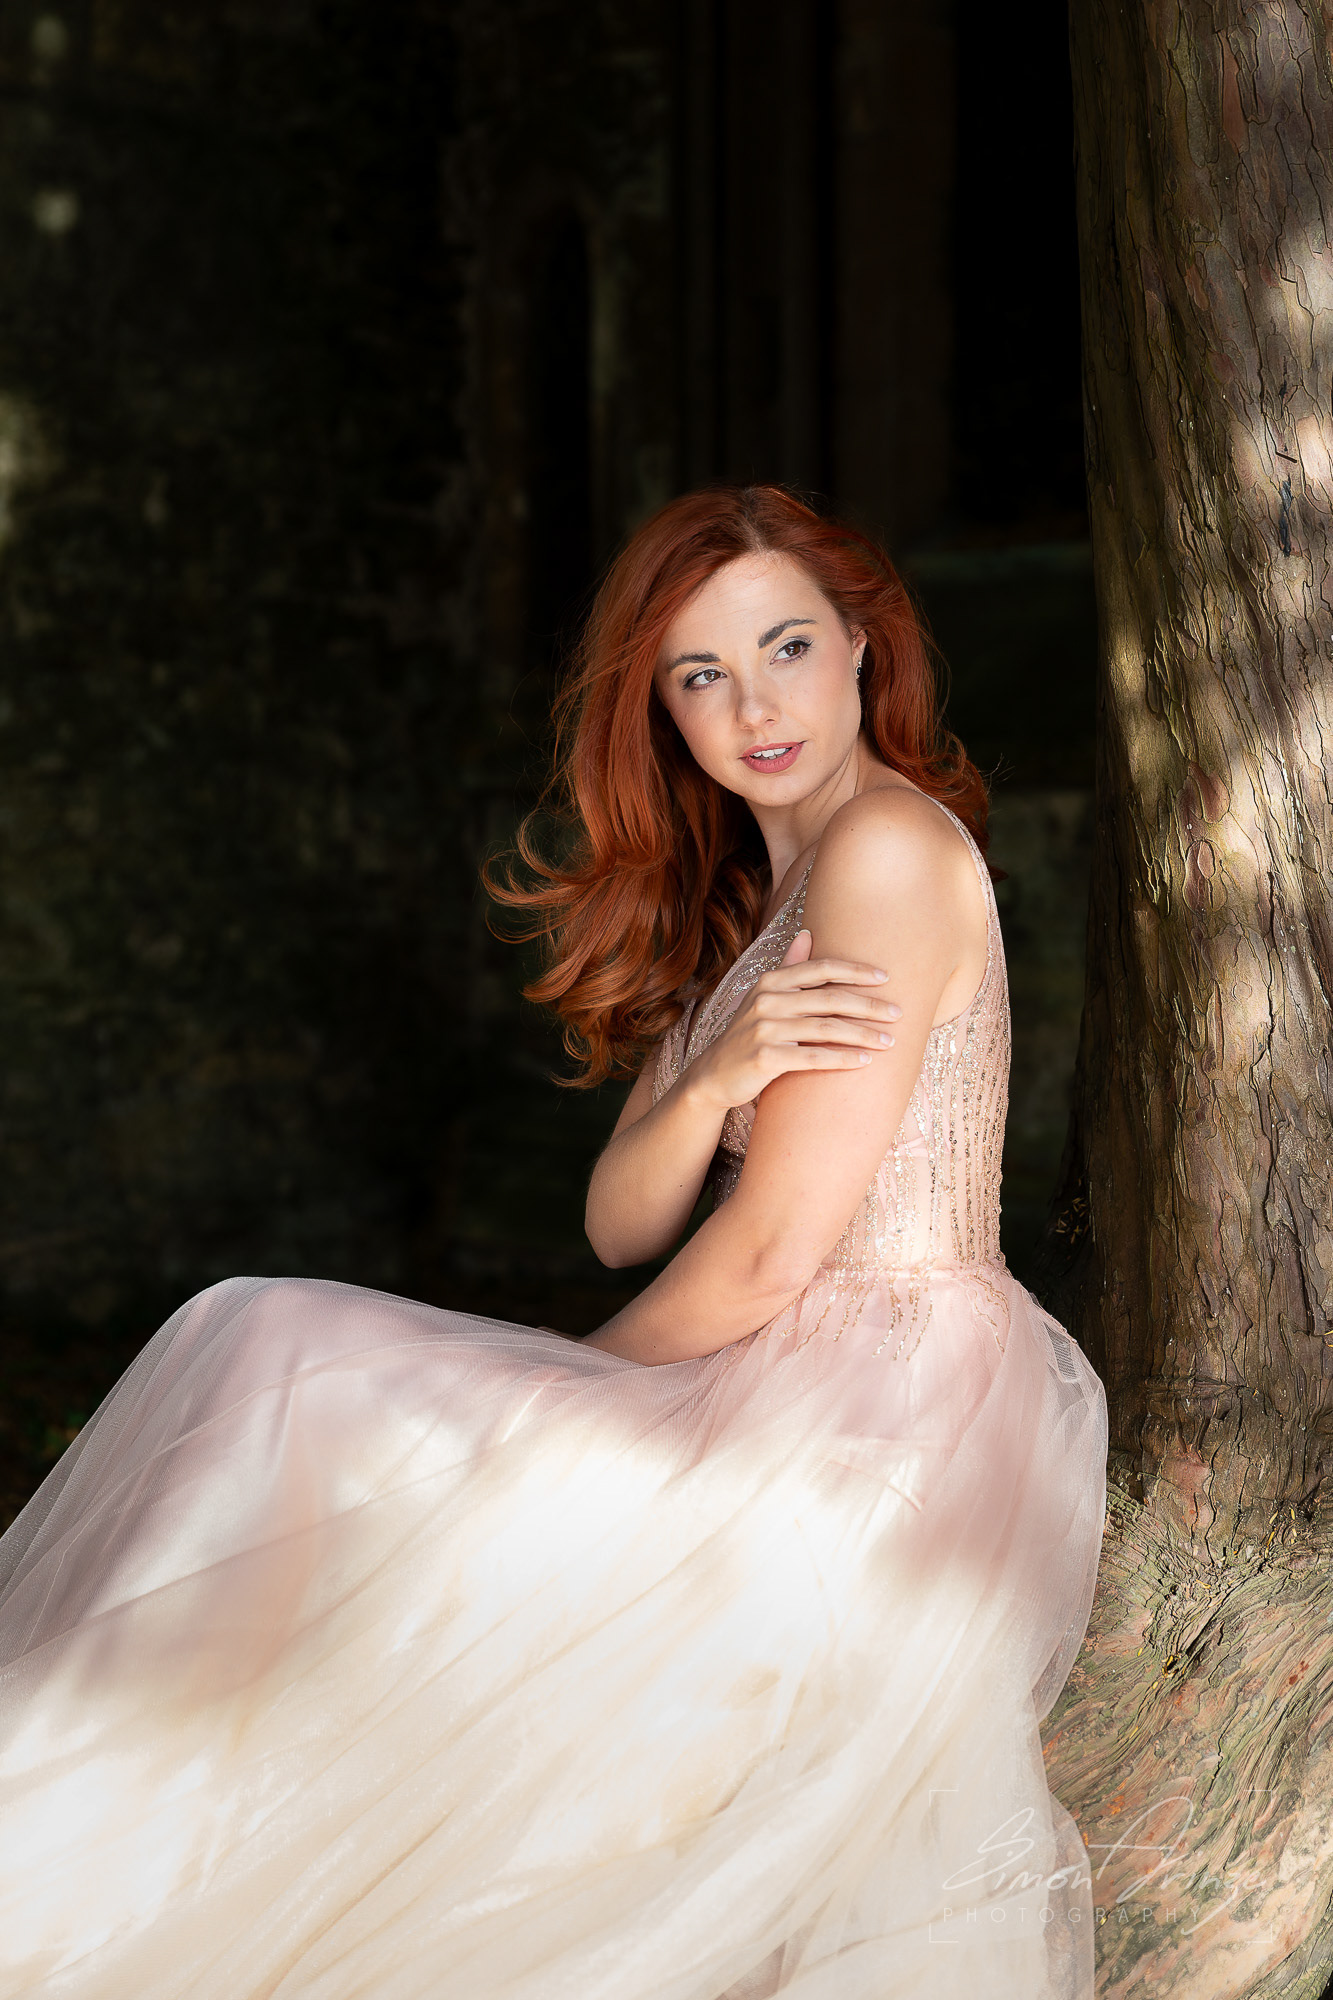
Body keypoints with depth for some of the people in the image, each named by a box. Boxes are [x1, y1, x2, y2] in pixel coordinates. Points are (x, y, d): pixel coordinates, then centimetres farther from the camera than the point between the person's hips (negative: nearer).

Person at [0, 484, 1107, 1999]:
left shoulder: (891, 845, -13)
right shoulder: (740, 895, 17)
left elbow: (771, 1251, -17)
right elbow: (622, 1224, 6)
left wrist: (551, 1398, -2)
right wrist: (711, 1083, -15)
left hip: (889, 1418, -9)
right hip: (793, 1408, 9)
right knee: (274, 1346, 1)